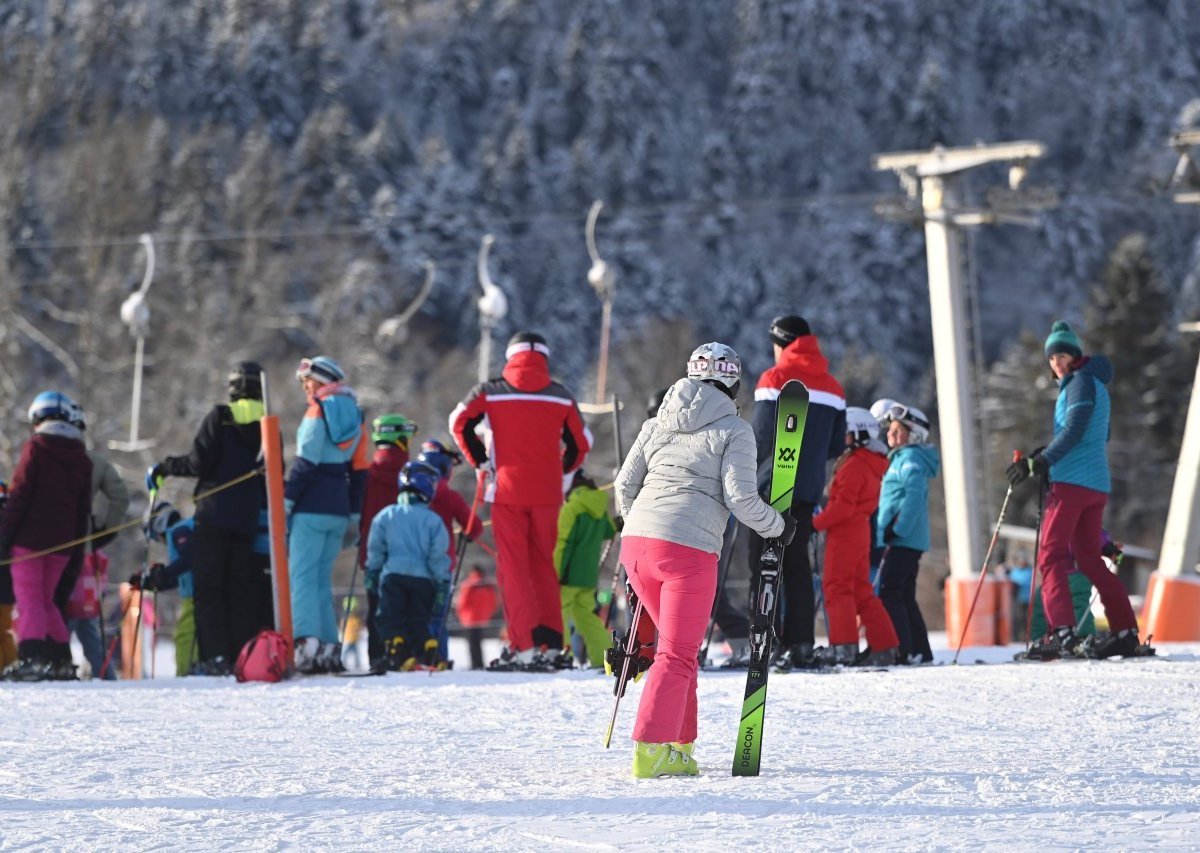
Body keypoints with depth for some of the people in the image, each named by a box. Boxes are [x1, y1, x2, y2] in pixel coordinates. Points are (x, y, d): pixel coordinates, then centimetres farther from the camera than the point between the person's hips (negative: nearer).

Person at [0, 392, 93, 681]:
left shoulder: (35, 448, -4)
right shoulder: (81, 458, 13)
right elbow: (84, 508, 13)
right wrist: (78, 550, 16)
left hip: (30, 537, -6)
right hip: (61, 542, 6)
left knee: (29, 597, -8)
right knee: (46, 599, 16)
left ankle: (30, 657, -22)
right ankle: (61, 660, 12)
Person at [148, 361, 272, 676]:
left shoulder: (220, 417, -4)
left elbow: (200, 462, -12)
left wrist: (164, 468, 2)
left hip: (215, 515, -4)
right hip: (249, 520, 4)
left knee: (208, 587, -3)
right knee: (242, 590, 9)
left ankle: (216, 656, -15)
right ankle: (242, 657, 2)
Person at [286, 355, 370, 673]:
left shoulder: (319, 409, -5)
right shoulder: (354, 414, 16)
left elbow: (306, 461, -12)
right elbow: (359, 469, 16)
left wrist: (285, 500, -12)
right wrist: (355, 516, 18)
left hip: (312, 504, -7)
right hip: (339, 508, 7)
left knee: (302, 574, -11)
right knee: (322, 576, 12)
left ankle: (307, 642, -25)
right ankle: (329, 646, 5)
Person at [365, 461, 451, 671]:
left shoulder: (385, 516, 4)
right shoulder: (432, 520, -1)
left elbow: (375, 550, 6)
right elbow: (438, 556, -2)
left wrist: (372, 573, 16)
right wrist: (442, 581, 4)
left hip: (392, 574, 0)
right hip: (422, 577, 0)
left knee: (391, 617, 2)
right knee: (419, 621, 9)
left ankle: (397, 649, -17)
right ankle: (427, 650, -6)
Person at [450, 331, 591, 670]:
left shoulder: (491, 390, -1)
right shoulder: (561, 396, 4)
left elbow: (459, 422, -2)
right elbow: (581, 443, 8)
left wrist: (480, 460, 10)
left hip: (508, 490, -2)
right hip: (547, 494, 2)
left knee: (513, 567, 0)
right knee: (544, 566, 14)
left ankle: (525, 645, -11)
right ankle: (551, 645, 8)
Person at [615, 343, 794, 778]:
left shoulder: (659, 423, 16)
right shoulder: (734, 430, 0)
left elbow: (625, 485, 17)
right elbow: (740, 496, -7)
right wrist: (777, 526, 9)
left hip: (636, 542, 6)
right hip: (688, 550, -6)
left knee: (680, 643, 20)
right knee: (678, 655, -1)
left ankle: (680, 744, 20)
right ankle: (652, 750, -12)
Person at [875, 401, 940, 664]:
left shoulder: (911, 458, -9)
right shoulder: (901, 458, 22)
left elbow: (913, 495, -21)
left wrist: (897, 528, -24)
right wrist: (889, 530, 21)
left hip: (902, 540, -11)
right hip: (908, 541, 11)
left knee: (889, 594, -13)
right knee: (905, 596, 12)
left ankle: (902, 650, -18)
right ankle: (919, 650, 13)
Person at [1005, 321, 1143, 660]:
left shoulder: (1081, 382, -7)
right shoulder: (1094, 383, 22)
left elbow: (1073, 432, -16)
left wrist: (1037, 463, -18)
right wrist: (1049, 457, 19)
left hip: (1073, 480, -10)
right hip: (1096, 484, 10)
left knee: (1051, 556, -12)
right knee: (1089, 558, 13)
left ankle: (1061, 632, -25)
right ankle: (1125, 631, 8)